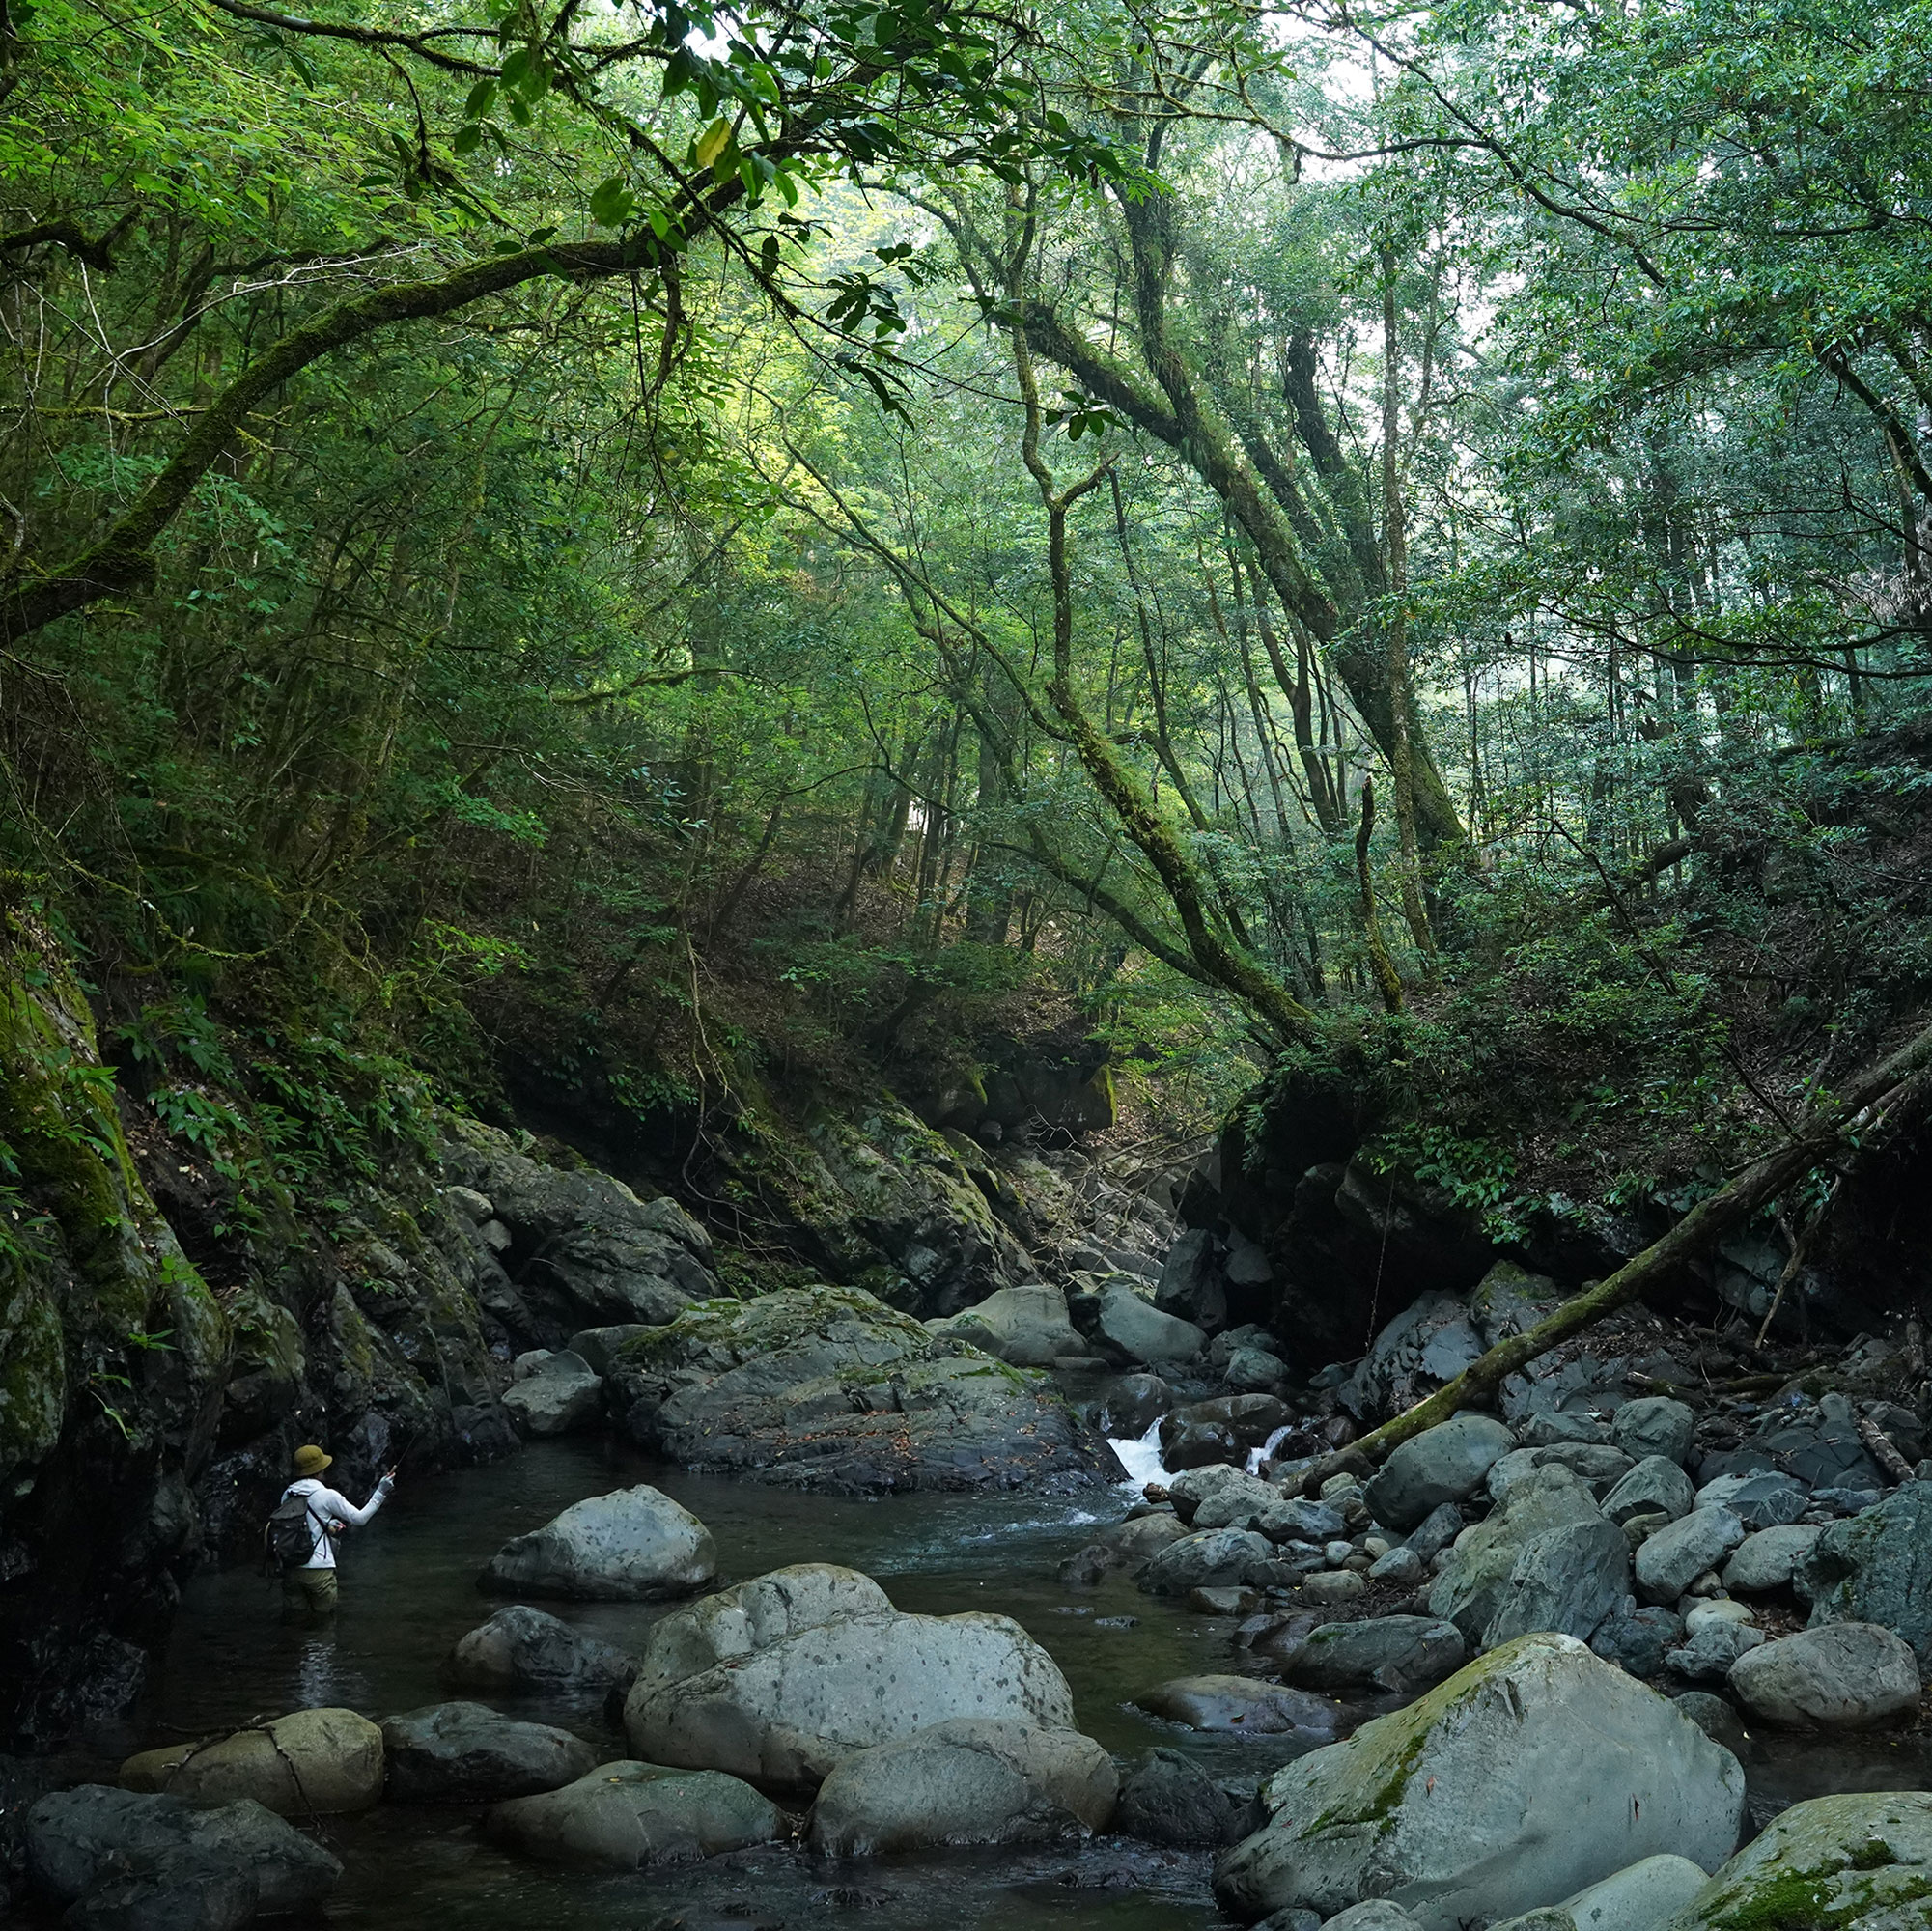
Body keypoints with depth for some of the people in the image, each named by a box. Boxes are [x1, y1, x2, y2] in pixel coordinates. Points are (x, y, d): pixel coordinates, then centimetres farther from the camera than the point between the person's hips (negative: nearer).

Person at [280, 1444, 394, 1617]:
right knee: (323, 1619, 6)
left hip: (291, 1569, 4)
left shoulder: (287, 1494, 8)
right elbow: (359, 1518, 1)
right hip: (318, 1569, -4)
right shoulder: (326, 1495, -6)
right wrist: (380, 1492, 6)